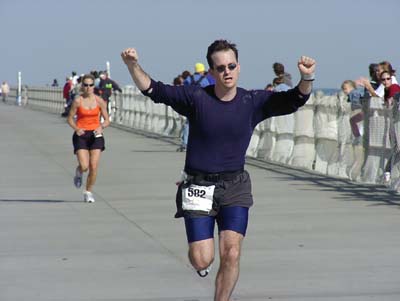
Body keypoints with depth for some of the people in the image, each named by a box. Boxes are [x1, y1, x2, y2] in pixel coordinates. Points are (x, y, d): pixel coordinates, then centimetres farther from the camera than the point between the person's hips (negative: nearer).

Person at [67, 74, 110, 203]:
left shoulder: (99, 101, 0)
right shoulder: (78, 101, -5)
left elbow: (107, 120, 5)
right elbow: (70, 118, 1)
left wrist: (101, 127, -16)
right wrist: (76, 129, -18)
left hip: (95, 135, 2)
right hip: (81, 135, -2)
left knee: (94, 166, -5)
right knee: (84, 166, -13)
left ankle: (88, 192, 14)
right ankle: (78, 173, 27)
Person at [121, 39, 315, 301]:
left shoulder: (253, 102, -2)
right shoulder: (196, 98, -6)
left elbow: (294, 100, -11)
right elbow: (153, 90, -9)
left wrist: (307, 77, -33)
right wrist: (133, 65, -27)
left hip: (235, 188, 1)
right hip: (198, 188, -1)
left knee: (231, 255, -12)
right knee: (202, 260, -4)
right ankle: (201, 249, 35)